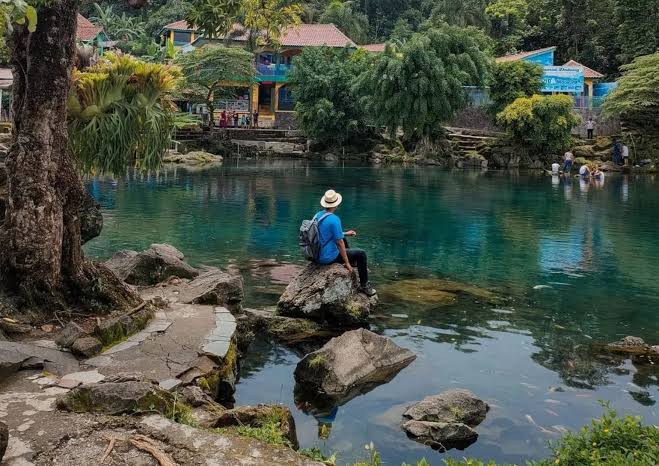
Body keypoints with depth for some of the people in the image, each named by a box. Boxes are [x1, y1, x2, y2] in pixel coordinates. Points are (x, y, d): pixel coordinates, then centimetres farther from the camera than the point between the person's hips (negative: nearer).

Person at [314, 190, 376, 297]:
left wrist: (345, 233, 23)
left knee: (342, 239, 32)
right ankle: (364, 285, 17)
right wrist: (347, 263, -13)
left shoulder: (318, 215, 1)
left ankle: (354, 262, 50)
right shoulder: (334, 219, -25)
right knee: (361, 254, 5)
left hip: (317, 254, 9)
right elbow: (339, 243, -22)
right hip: (328, 257, -9)